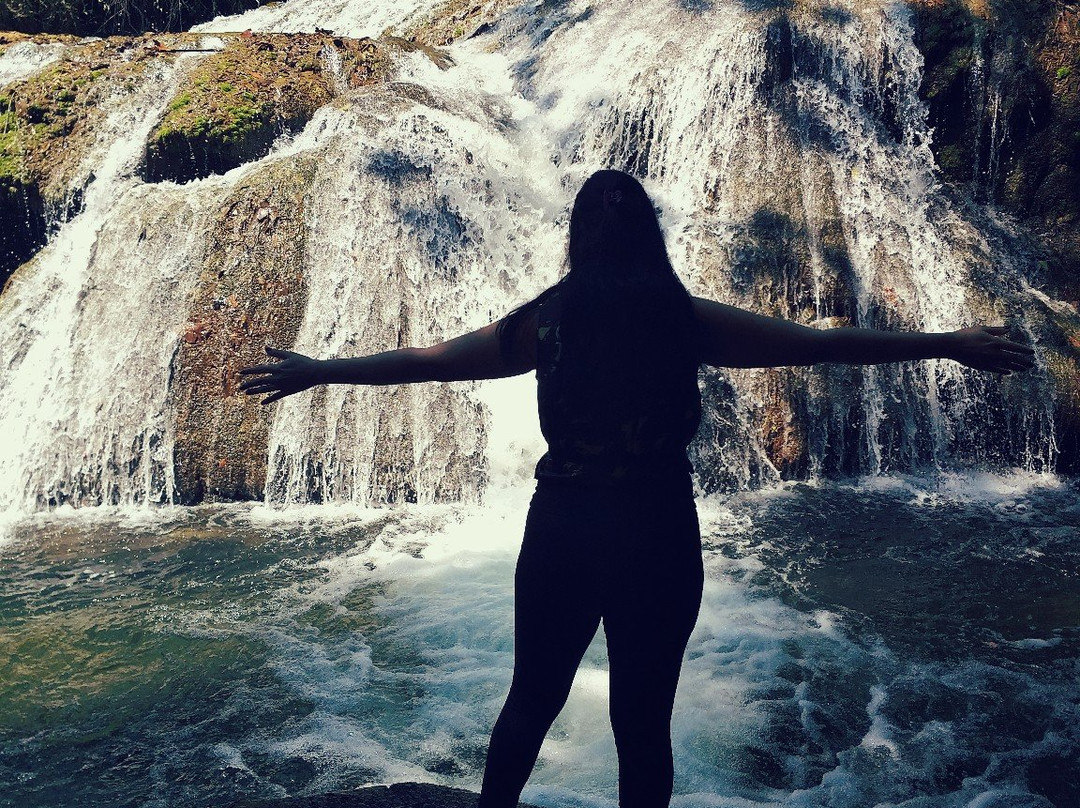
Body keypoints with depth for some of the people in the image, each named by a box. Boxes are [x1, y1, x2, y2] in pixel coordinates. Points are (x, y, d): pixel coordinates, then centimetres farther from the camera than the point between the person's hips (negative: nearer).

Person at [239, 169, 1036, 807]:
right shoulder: (688, 319, -4)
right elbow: (821, 342, 0)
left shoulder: (546, 319, -1)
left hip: (563, 528, 2)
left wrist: (320, 371, 18)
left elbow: (425, 358, 5)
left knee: (532, 701, 22)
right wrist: (952, 344, 9)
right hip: (659, 535, -1)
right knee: (643, 722, 14)